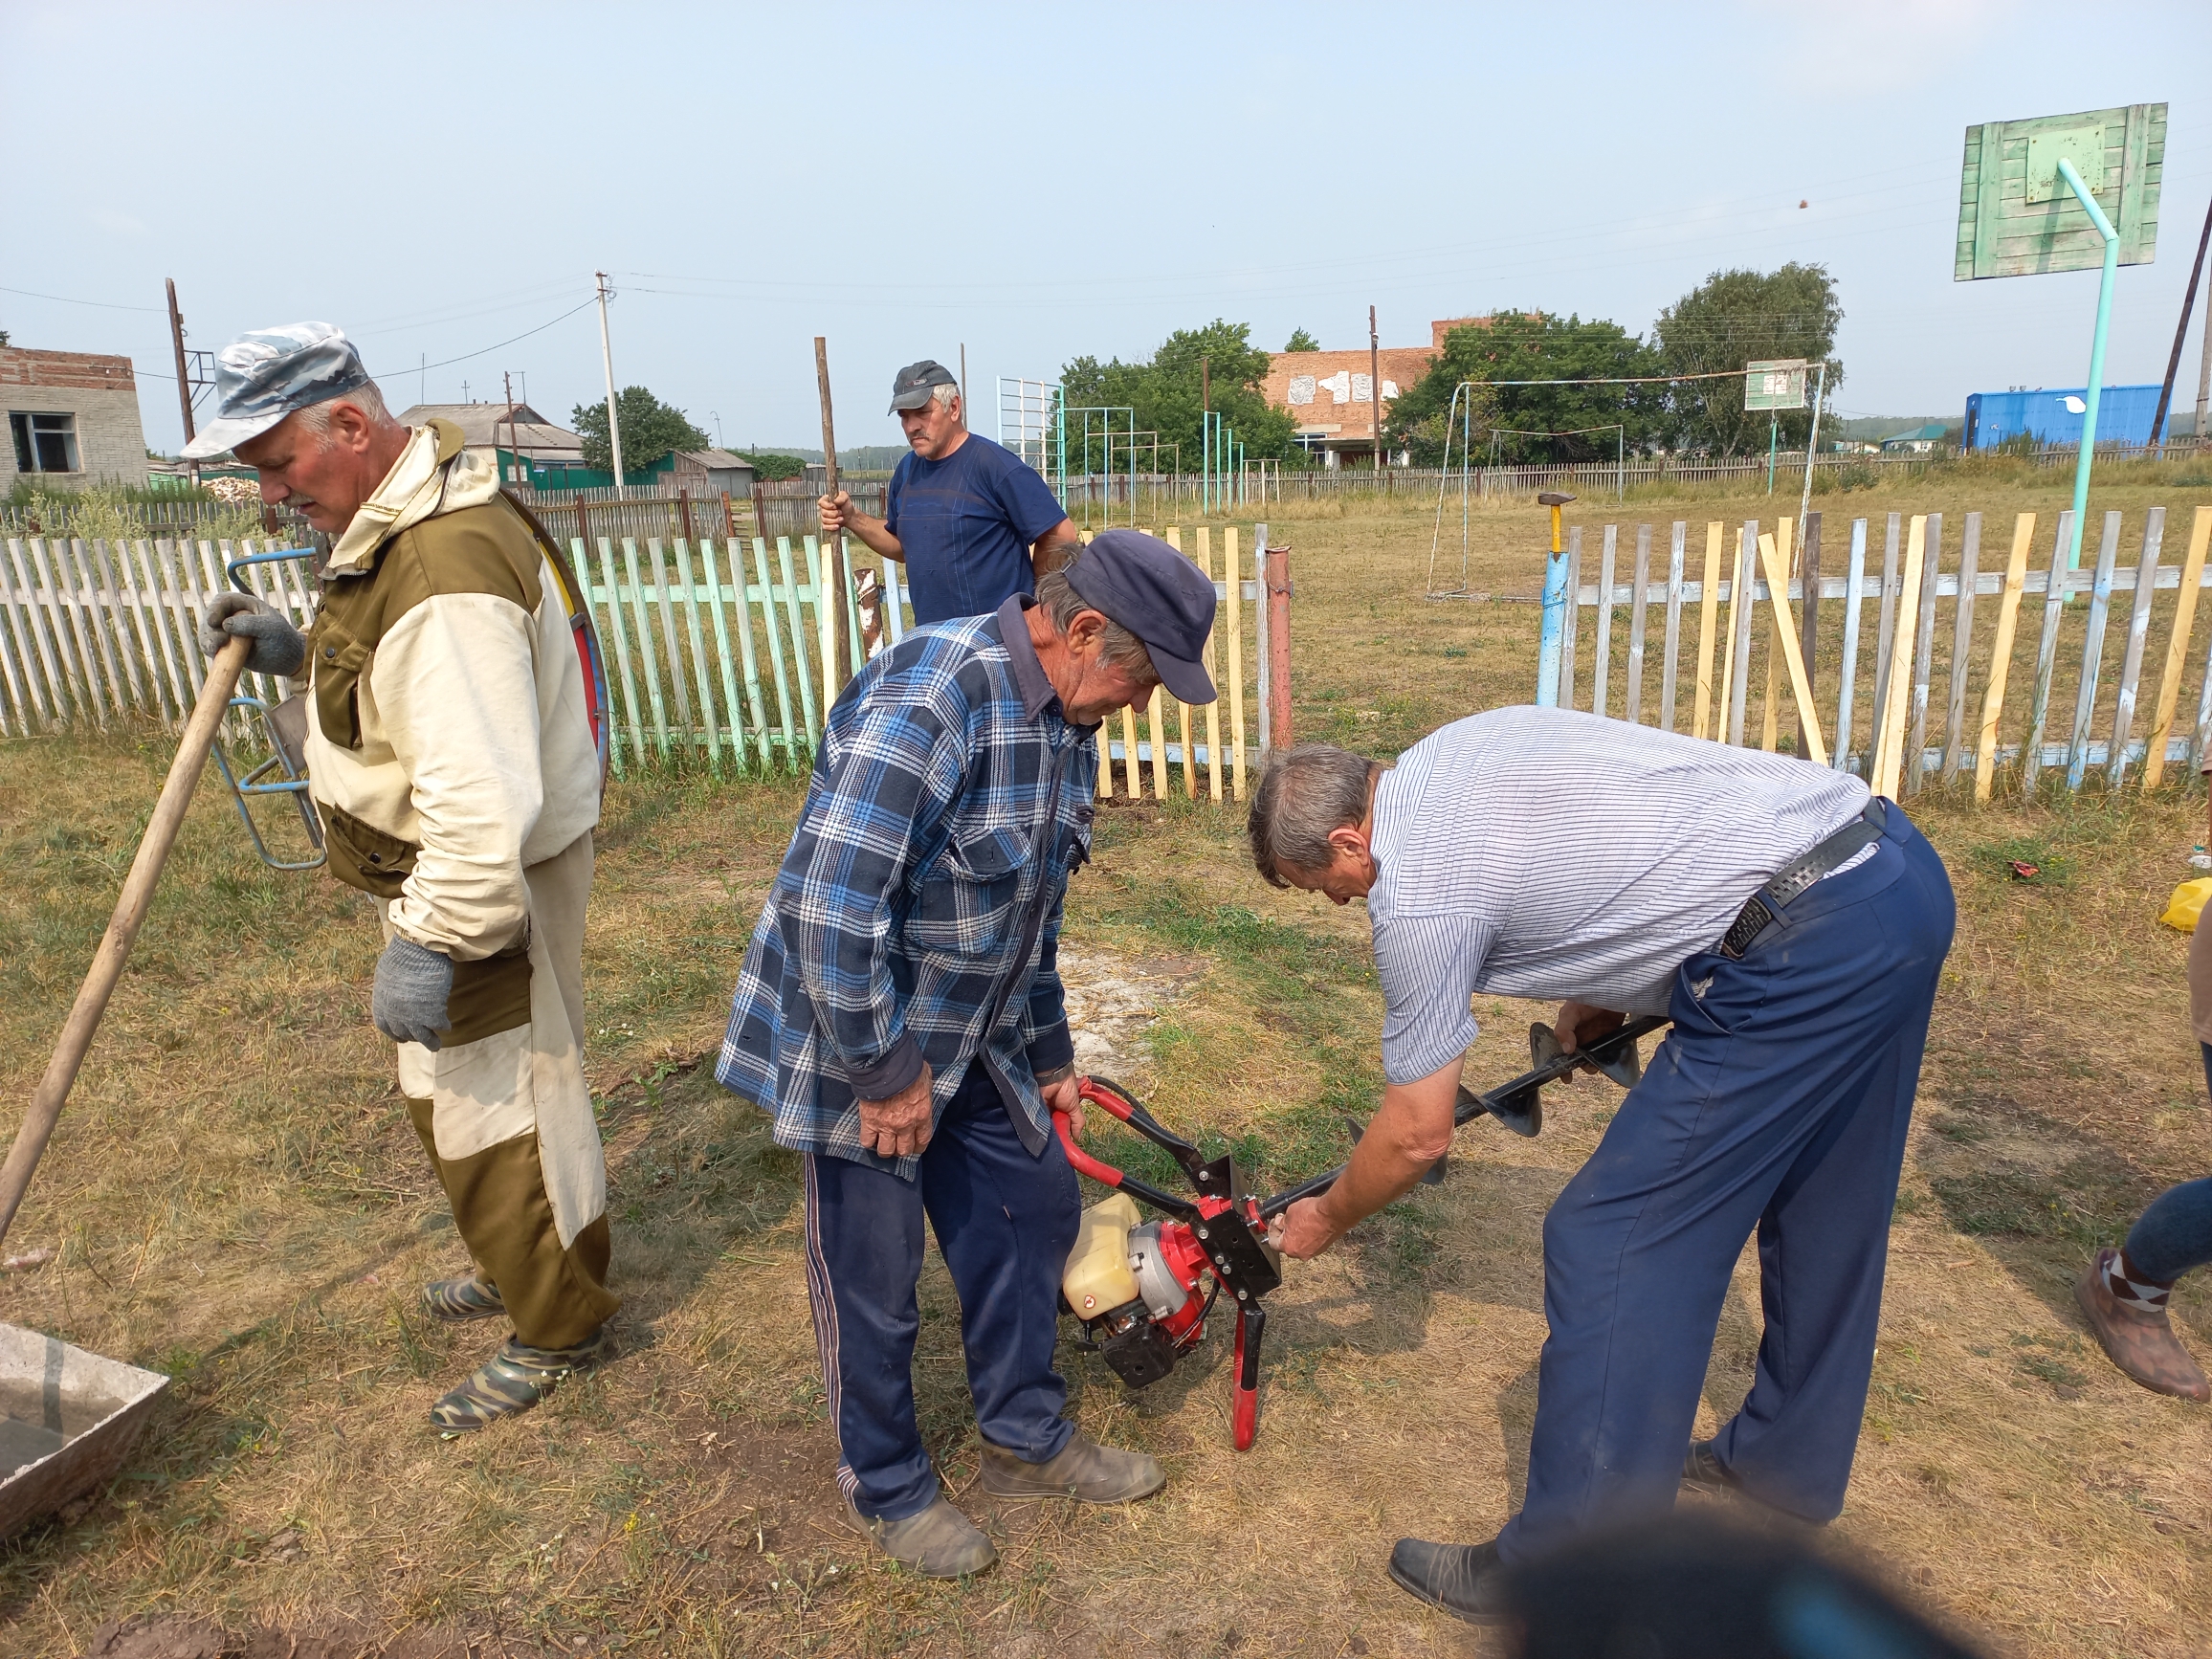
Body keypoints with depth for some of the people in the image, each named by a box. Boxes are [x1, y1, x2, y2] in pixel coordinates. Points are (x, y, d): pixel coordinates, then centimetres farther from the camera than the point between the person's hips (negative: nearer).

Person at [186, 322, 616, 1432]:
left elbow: (481, 796, -33)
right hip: (444, 869, 10)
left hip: (488, 883, -10)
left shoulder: (446, 573, -29)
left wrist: (430, 942, -28)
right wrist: (298, 652, 7)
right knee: (459, 1091, 24)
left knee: (492, 1104, 5)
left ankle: (560, 1327, 25)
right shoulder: (400, 516, 6)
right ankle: (524, 1263, 45)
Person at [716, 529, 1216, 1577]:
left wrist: (1048, 1050, 18)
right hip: (861, 1039, -8)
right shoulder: (927, 699, -30)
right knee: (874, 1277, 7)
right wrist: (886, 1071, -22)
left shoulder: (1066, 722, 2)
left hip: (974, 1040, 9)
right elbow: (833, 904, -32)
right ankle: (886, 1486, 33)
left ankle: (1026, 1440, 37)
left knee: (1035, 1207, 15)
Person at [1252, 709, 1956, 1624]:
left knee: (1612, 1247, -3)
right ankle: (1792, 1461, 47)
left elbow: (1417, 1135, -3)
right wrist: (1596, 997, 26)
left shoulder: (1416, 889, -11)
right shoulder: (1457, 747, 14)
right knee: (1822, 1206, 25)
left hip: (1805, 947, -11)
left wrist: (1324, 1221, 15)